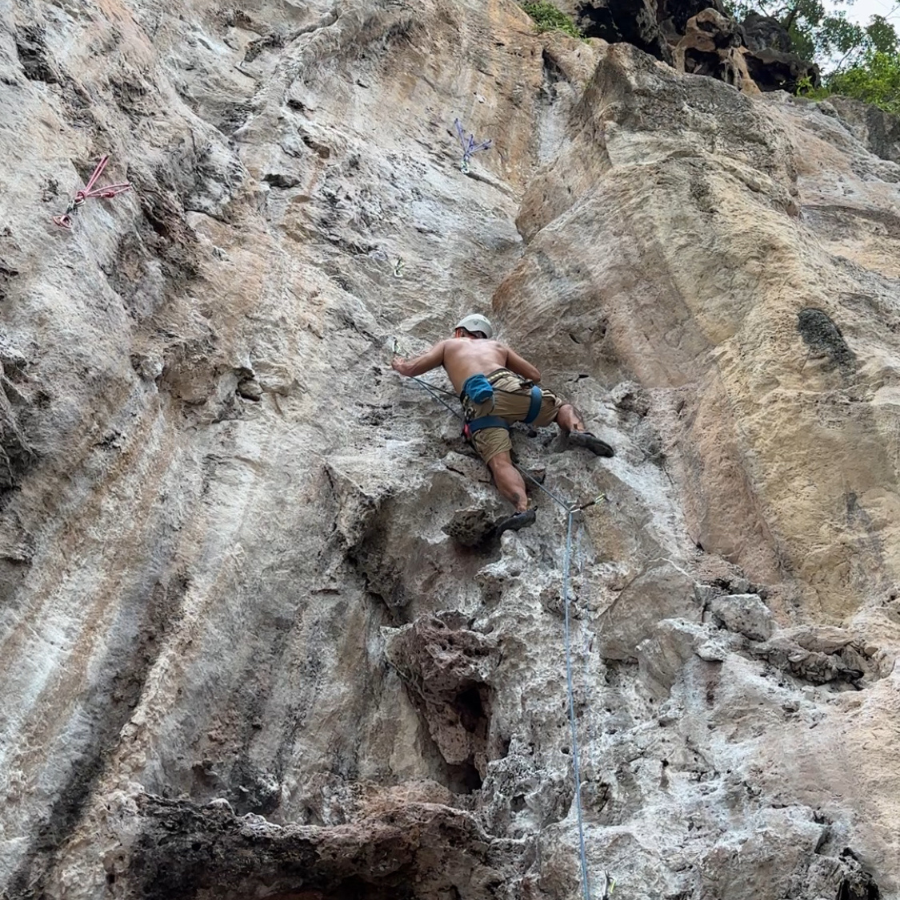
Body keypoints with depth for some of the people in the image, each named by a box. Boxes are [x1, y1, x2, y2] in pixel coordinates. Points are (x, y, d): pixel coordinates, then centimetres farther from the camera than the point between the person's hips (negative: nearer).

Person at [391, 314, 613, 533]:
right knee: (562, 406, 25)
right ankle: (579, 432, -8)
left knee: (499, 461, -19)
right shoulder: (497, 345, 38)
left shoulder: (448, 345, 33)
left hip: (481, 401, -2)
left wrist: (399, 365, 51)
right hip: (512, 388, 2)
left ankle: (522, 508, -46)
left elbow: (411, 369, 29)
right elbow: (535, 375, 37)